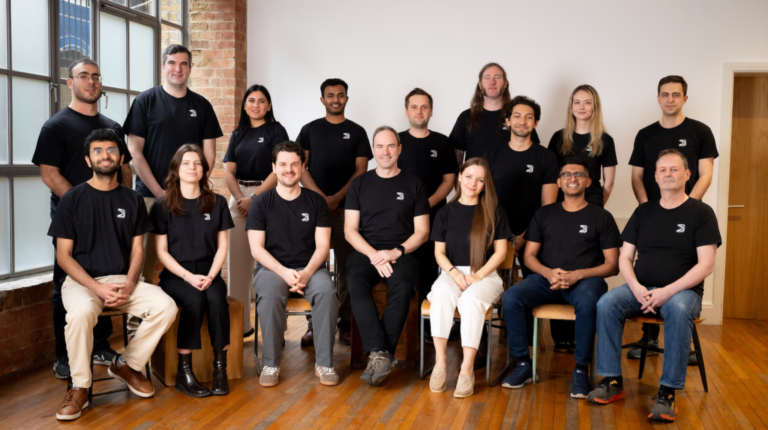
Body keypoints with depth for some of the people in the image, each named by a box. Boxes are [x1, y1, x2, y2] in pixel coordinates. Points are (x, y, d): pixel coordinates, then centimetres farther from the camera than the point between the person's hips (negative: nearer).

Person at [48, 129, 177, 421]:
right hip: (82, 279, -3)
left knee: (166, 307, -22)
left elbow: (137, 249, 8)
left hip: (124, 279, 3)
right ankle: (79, 388, -15)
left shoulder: (132, 200, 9)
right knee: (81, 312, -36)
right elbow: (63, 254, -3)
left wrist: (129, 285, -12)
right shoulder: (72, 199, 0)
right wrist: (97, 288, -17)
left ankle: (127, 365, 2)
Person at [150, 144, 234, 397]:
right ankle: (184, 373, -22)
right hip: (175, 274, -2)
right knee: (194, 300, -32)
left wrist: (211, 275, -11)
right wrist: (188, 276, -15)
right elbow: (162, 251, -1)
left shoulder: (217, 203, 8)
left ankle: (220, 368, -22)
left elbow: (222, 246, 6)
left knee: (216, 299, -31)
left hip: (208, 272, 2)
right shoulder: (162, 207, 2)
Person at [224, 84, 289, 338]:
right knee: (238, 260, 4)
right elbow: (229, 171, 9)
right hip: (239, 197, 5)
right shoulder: (238, 134, 16)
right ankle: (240, 324, 12)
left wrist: (253, 198, -13)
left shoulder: (276, 130, 1)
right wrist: (240, 199, -8)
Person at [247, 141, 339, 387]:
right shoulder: (262, 203, 4)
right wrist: (284, 272, -17)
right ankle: (271, 363, -19)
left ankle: (324, 363, -19)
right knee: (269, 294, -35)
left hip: (309, 268, 1)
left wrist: (307, 272, -16)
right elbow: (257, 249, -2)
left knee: (327, 291, -31)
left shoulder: (316, 202, 7)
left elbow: (322, 246, 3)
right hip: (272, 267, -1)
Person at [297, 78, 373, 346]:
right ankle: (314, 324, 5)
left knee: (346, 266, 0)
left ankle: (346, 323, 6)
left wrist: (337, 198, -9)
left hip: (346, 207, 0)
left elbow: (361, 170, 3)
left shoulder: (357, 132, 11)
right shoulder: (309, 130, 12)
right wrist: (321, 196, -8)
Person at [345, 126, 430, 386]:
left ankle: (377, 355, -28)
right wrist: (374, 255, -9)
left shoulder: (413, 184, 11)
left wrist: (397, 252, -10)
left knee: (402, 288, -33)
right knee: (356, 285, -32)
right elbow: (350, 230, 8)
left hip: (402, 253, -1)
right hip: (366, 252, 1)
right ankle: (381, 355, -36)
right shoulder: (360, 184, 14)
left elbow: (422, 232, 8)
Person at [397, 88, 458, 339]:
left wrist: (429, 203, -9)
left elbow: (449, 179, 6)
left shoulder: (442, 142, 9)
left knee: (429, 269, 1)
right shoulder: (396, 141, 7)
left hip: (433, 216, 1)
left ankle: (426, 321, 8)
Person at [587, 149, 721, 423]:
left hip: (682, 290, -3)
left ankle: (667, 392, -29)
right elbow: (625, 258, 10)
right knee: (606, 304, -25)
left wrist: (667, 292, -19)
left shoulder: (701, 213, 1)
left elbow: (706, 265, -8)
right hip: (641, 288, 3)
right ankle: (613, 382, -17)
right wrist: (636, 288, -11)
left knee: (679, 310, -38)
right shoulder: (643, 212, 12)